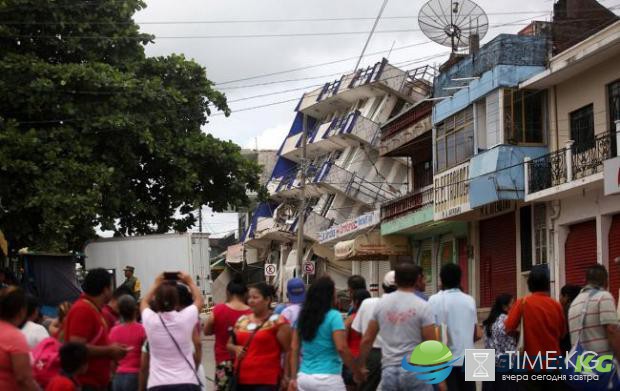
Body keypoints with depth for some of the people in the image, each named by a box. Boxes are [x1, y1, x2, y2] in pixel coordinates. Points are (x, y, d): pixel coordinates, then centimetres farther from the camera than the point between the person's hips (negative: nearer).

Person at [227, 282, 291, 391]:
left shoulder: (277, 322, -6)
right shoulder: (242, 321, 13)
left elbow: (289, 351, -7)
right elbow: (229, 344, 24)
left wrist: (286, 375, -12)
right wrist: (236, 349, 0)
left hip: (266, 381, -7)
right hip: (242, 379, 7)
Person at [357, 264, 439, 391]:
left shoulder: (381, 303, 7)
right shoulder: (422, 306, -5)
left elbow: (366, 340, 10)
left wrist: (361, 366, 22)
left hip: (388, 371, 4)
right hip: (415, 370, -4)